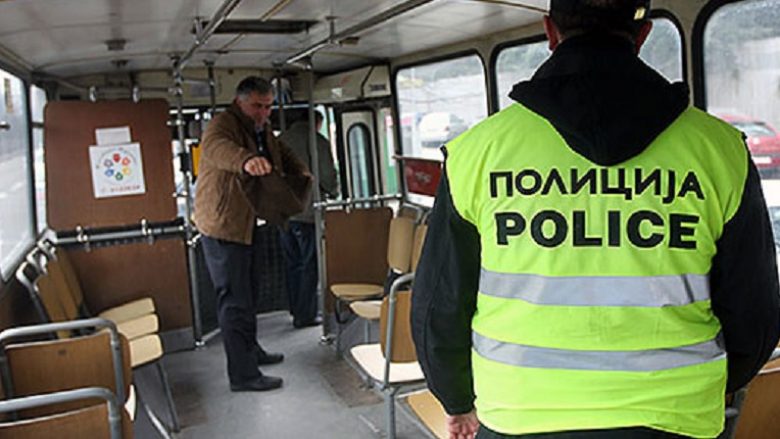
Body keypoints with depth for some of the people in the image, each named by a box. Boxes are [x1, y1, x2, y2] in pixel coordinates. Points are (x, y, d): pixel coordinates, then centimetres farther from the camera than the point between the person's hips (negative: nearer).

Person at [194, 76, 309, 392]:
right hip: (223, 226, -10)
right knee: (234, 300, -7)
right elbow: (215, 147, -39)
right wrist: (246, 160, -61)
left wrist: (300, 173, 0)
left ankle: (250, 350, 39)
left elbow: (283, 155, 24)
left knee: (247, 292, 23)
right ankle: (242, 375, 0)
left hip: (247, 224, 10)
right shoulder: (224, 123, -17)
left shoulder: (263, 131, 13)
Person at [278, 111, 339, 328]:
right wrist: (332, 192, 11)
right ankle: (305, 315, 4)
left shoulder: (280, 140, 9)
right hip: (308, 213, -6)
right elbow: (328, 177, -10)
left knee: (293, 264, 15)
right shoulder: (318, 142, -7)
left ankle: (297, 311, 23)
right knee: (310, 265, 2)